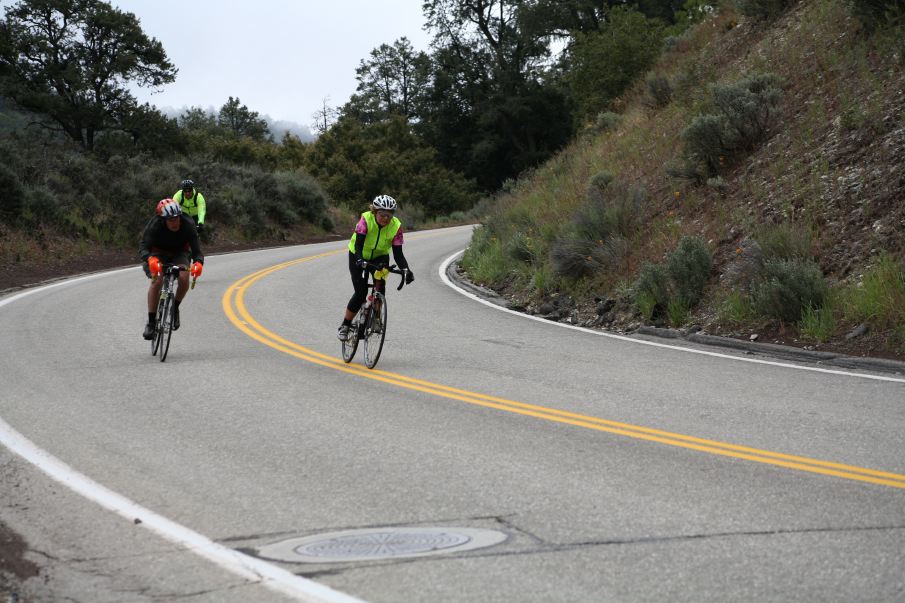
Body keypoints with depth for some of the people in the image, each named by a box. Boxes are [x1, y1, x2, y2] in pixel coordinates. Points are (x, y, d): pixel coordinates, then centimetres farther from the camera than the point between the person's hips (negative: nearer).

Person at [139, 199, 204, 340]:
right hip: (157, 253, -1)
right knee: (157, 281, -28)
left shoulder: (188, 226, -26)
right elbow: (143, 247, -36)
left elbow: (196, 249, -29)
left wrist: (198, 263, -52)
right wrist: (150, 260, -59)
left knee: (184, 278, -28)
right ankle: (151, 322, -19)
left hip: (179, 253, 1)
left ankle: (175, 307, 1)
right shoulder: (155, 225, -29)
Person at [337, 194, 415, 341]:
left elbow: (398, 253, -24)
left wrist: (406, 269, -42)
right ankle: (345, 325, 4)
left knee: (380, 288, -26)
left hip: (379, 257, 2)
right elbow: (359, 244, -37)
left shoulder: (396, 226, -23)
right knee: (361, 292, -12)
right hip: (358, 257, -2)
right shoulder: (366, 220, -29)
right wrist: (360, 261, -55)